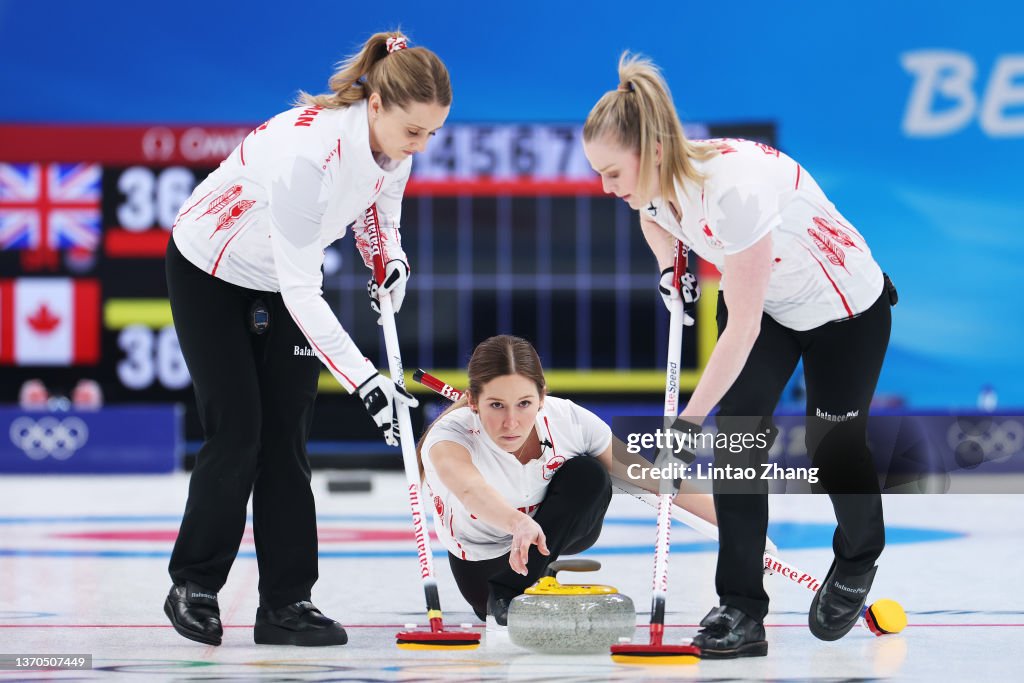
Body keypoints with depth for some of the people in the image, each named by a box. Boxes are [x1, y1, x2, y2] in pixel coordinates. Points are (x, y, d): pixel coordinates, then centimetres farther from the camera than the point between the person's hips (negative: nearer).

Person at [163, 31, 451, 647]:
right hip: (211, 273, -6)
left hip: (282, 278, 6)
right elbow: (301, 290, -37)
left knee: (287, 435, 0)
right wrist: (365, 380, -40)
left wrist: (393, 264, -18)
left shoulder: (395, 144, -16)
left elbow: (378, 218, 5)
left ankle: (286, 602, 1)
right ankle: (194, 585, 10)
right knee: (238, 432, -8)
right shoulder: (307, 148, -39)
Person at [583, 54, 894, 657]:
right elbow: (653, 214, 10)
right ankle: (741, 608, -8)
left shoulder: (735, 186, -41)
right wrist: (669, 268, -9)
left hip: (847, 311, -6)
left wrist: (690, 420, -32)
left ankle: (859, 562, 41)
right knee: (737, 433, -10)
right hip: (764, 302, 6)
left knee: (833, 448, 9)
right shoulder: (656, 178, -18)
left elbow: (742, 329, -36)